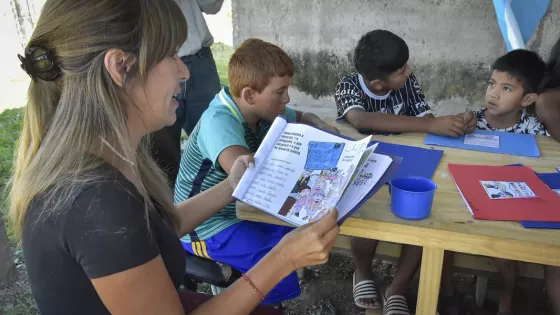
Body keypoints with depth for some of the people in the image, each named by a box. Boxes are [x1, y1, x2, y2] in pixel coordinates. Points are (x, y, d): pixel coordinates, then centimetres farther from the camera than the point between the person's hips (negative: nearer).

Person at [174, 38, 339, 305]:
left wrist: (322, 128, -6)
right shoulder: (219, 122, -29)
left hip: (241, 211, 9)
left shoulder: (263, 110, -3)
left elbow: (302, 117, 18)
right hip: (208, 226, -8)